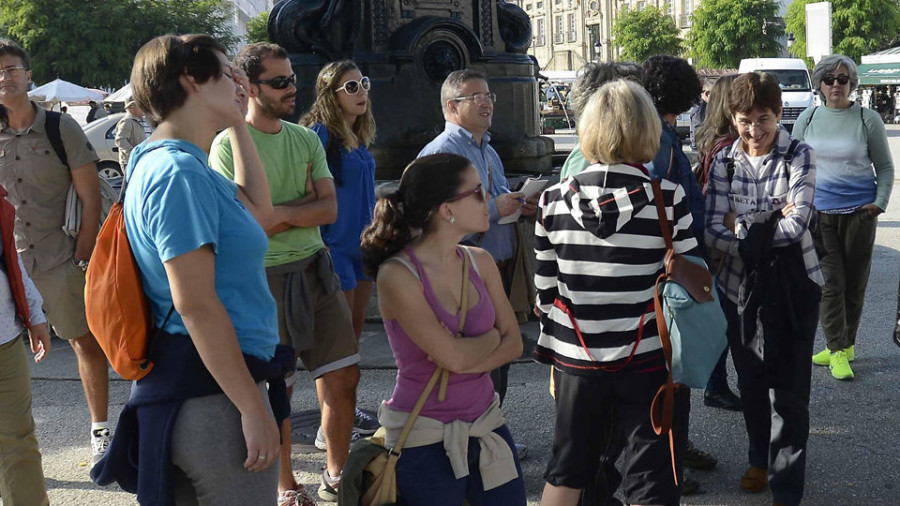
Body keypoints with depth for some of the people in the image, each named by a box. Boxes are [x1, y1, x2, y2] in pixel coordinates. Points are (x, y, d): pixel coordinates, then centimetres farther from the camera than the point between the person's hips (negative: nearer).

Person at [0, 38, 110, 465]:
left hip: (59, 261, -1)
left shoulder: (61, 127, -2)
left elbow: (90, 199, -1)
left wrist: (82, 258, -6)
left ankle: (100, 430, 24)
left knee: (87, 342, 8)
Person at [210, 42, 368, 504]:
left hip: (315, 269, 6)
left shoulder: (305, 139, 9)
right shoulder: (228, 145, -9)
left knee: (344, 377, 8)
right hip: (265, 278, -5)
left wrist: (278, 213, -13)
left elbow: (329, 209, 1)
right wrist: (304, 206, -8)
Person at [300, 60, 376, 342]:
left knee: (357, 324, 14)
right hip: (336, 246, -8)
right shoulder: (321, 133, -15)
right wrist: (319, 245, -19)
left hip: (363, 242, 8)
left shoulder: (360, 136, 10)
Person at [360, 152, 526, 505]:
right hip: (425, 437, -6)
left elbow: (513, 343, 1)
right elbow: (453, 356, -21)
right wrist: (492, 337, -3)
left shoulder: (480, 263, 2)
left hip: (485, 423, 6)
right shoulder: (397, 275, -17)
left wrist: (466, 360, -16)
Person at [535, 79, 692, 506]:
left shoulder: (554, 201, -5)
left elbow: (545, 290, 1)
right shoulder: (668, 200, -12)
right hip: (650, 360, -3)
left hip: (576, 359, 3)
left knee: (566, 471, 20)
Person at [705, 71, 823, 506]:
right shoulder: (724, 162, 1)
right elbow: (714, 232, -8)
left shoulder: (799, 156, -7)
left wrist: (742, 227, -12)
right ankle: (759, 460, 40)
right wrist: (770, 225, -19)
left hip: (793, 285, -3)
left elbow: (796, 225, -18)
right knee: (750, 381, 17)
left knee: (788, 389, -2)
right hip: (741, 284, 3)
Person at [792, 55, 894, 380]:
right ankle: (837, 352, 1)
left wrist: (880, 202, -6)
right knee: (830, 283, -4)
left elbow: (885, 167, 6)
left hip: (859, 212, -1)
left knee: (855, 283, 7)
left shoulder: (867, 119, 0)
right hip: (819, 211, 1)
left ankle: (845, 345, 21)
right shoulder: (808, 119, 6)